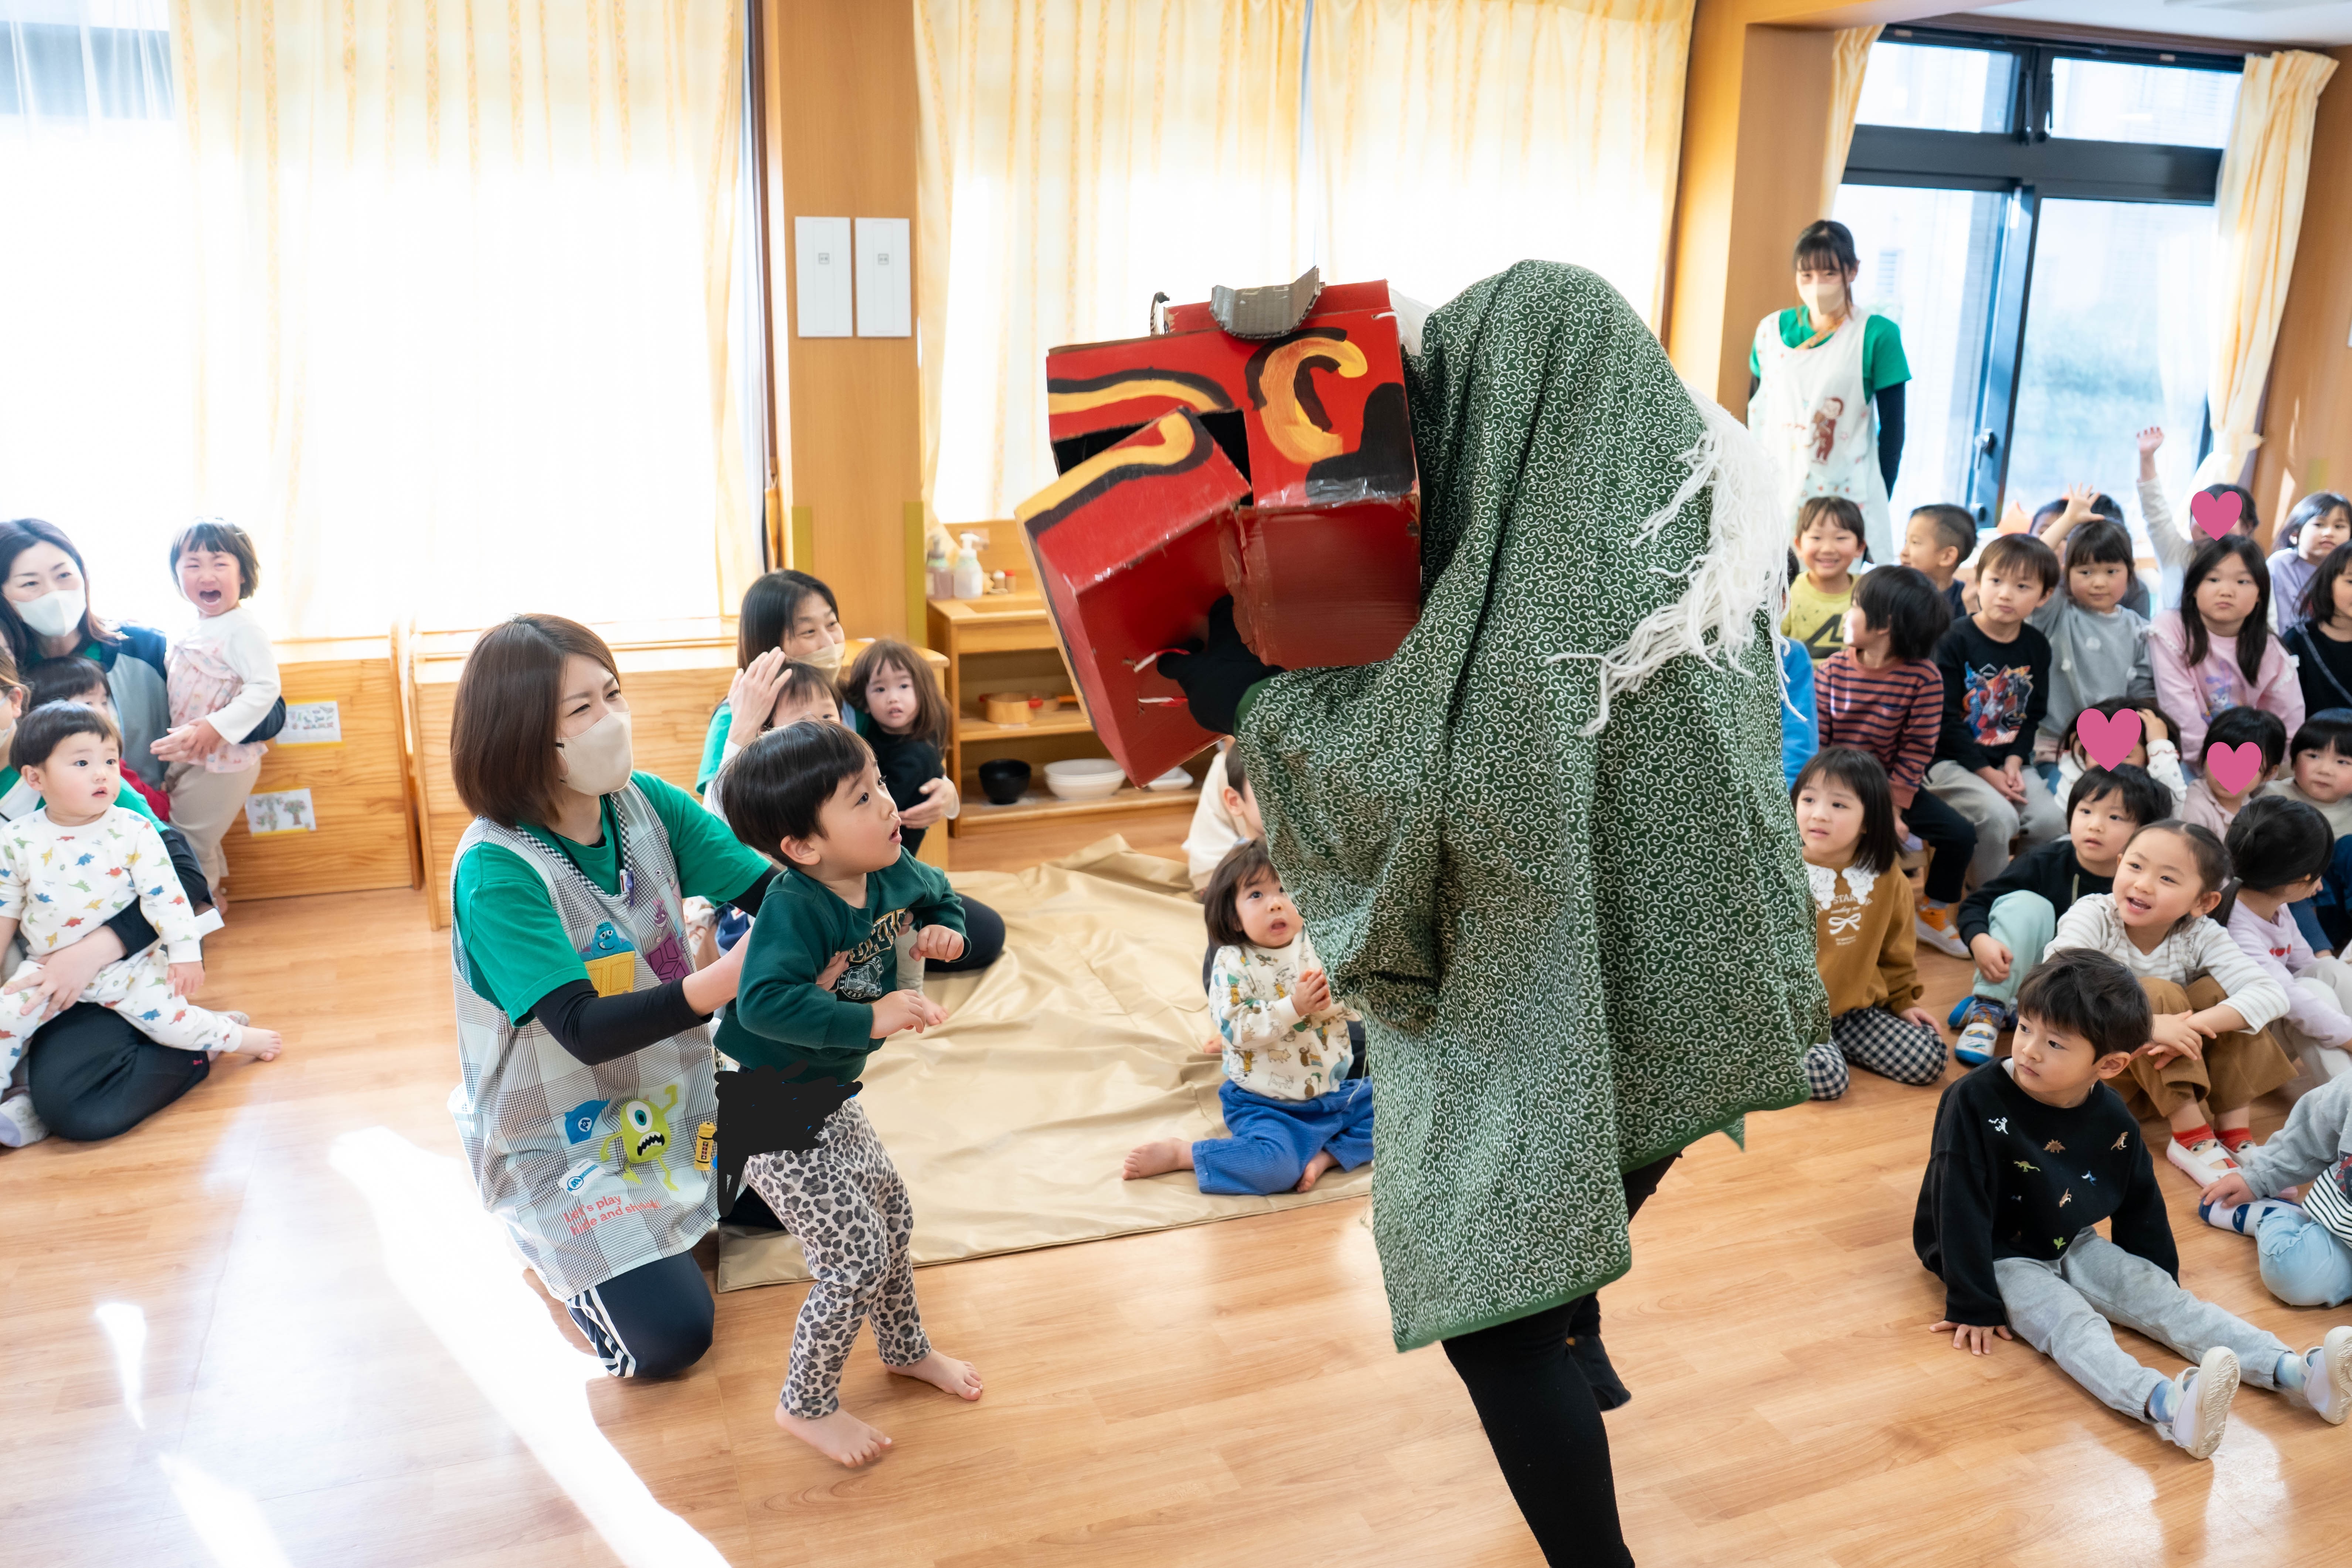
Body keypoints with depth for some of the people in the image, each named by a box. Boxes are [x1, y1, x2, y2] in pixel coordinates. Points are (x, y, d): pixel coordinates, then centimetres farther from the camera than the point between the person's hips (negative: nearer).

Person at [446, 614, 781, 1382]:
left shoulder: (646, 804, -9)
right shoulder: (497, 871, -27)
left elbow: (770, 888, -16)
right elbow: (584, 1030, -33)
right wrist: (720, 982, -48)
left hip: (668, 1090, 6)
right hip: (562, 1138, -6)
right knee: (669, 1340, -13)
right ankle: (556, 1240, 13)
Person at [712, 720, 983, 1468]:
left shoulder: (894, 874, -8)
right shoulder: (794, 907, -32)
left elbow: (941, 898, 15)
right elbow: (763, 1001, -45)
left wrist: (943, 931, -7)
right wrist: (870, 1018, -46)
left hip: (827, 1096, 9)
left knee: (891, 1212, 23)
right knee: (856, 1258, -3)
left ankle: (905, 1348, 49)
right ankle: (807, 1406, 20)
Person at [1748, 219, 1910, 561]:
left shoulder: (1877, 335, -5)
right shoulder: (1772, 330, 7)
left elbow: (1893, 427, -1)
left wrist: (1877, 504, -3)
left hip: (1846, 498, -3)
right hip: (1773, 496, 3)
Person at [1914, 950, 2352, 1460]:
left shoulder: (2113, 1122, -6)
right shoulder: (1976, 1102, -23)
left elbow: (2140, 1206, 10)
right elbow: (1961, 1209, -21)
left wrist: (2157, 1280, 18)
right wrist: (1973, 1306, -19)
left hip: (2072, 1245, 6)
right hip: (2000, 1258, -6)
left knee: (2164, 1298, -9)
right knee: (2070, 1321, -29)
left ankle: (2297, 1374, -18)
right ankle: (2165, 1407, -53)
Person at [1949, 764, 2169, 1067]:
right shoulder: (2044, 863, -12)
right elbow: (1976, 904, -10)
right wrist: (1981, 942, -29)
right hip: (2017, 976, 0)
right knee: (2025, 904, -23)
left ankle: (2015, 1014, -15)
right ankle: (1987, 1010, -20)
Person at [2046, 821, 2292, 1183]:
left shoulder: (2200, 936, -12)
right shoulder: (2093, 916, -21)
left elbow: (2270, 994, -22)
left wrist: (2197, 1024, -39)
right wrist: (2147, 1024, -45)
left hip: (2167, 1062, 4)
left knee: (2221, 990, -17)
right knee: (2157, 993, -27)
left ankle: (2234, 1131, -15)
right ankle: (2192, 1137, -24)